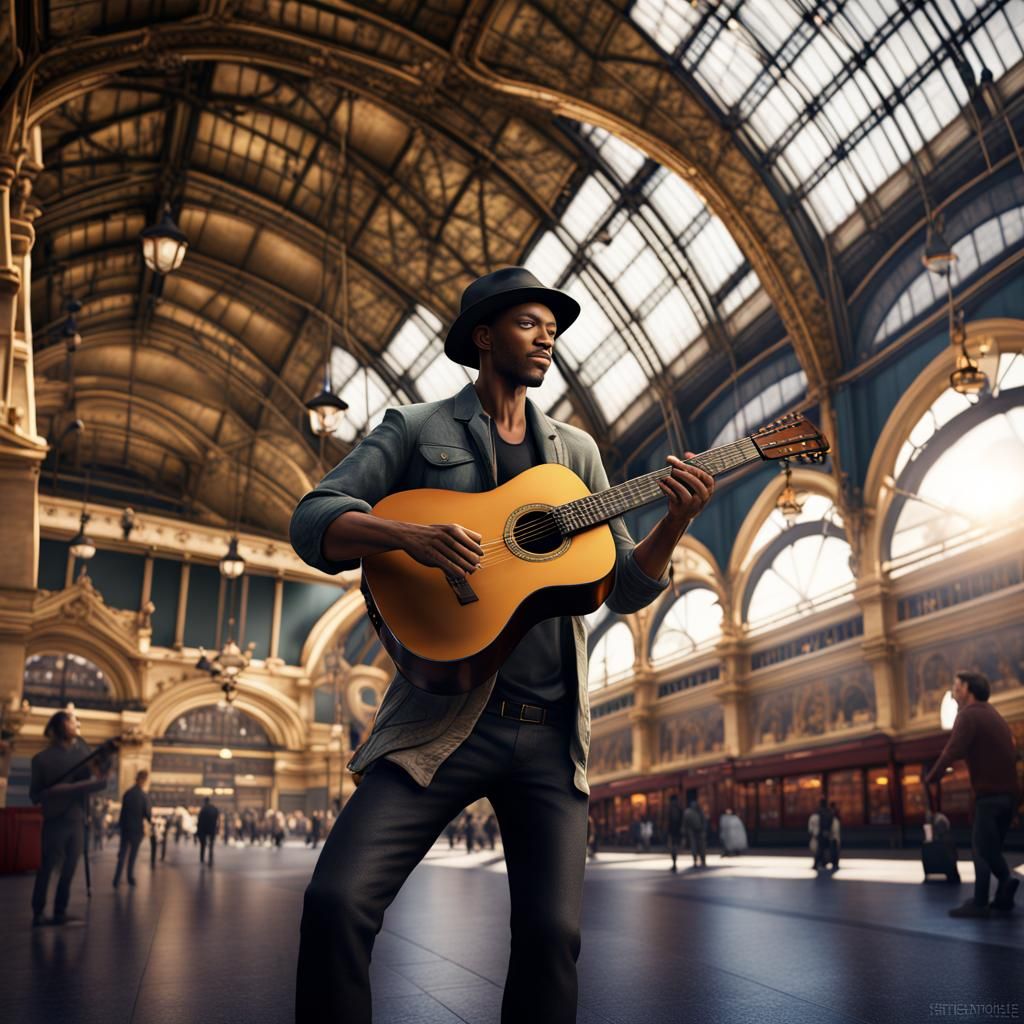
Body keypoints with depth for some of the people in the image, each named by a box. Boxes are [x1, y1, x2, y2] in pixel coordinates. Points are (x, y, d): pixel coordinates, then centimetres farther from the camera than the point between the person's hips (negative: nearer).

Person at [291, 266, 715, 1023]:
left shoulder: (576, 450, 17)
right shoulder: (417, 429, 7)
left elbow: (626, 590, 14)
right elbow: (313, 521, -4)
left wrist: (676, 524, -5)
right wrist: (409, 535, -22)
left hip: (550, 732, 3)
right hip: (443, 715, -3)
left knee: (553, 932, -3)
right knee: (337, 901, -15)